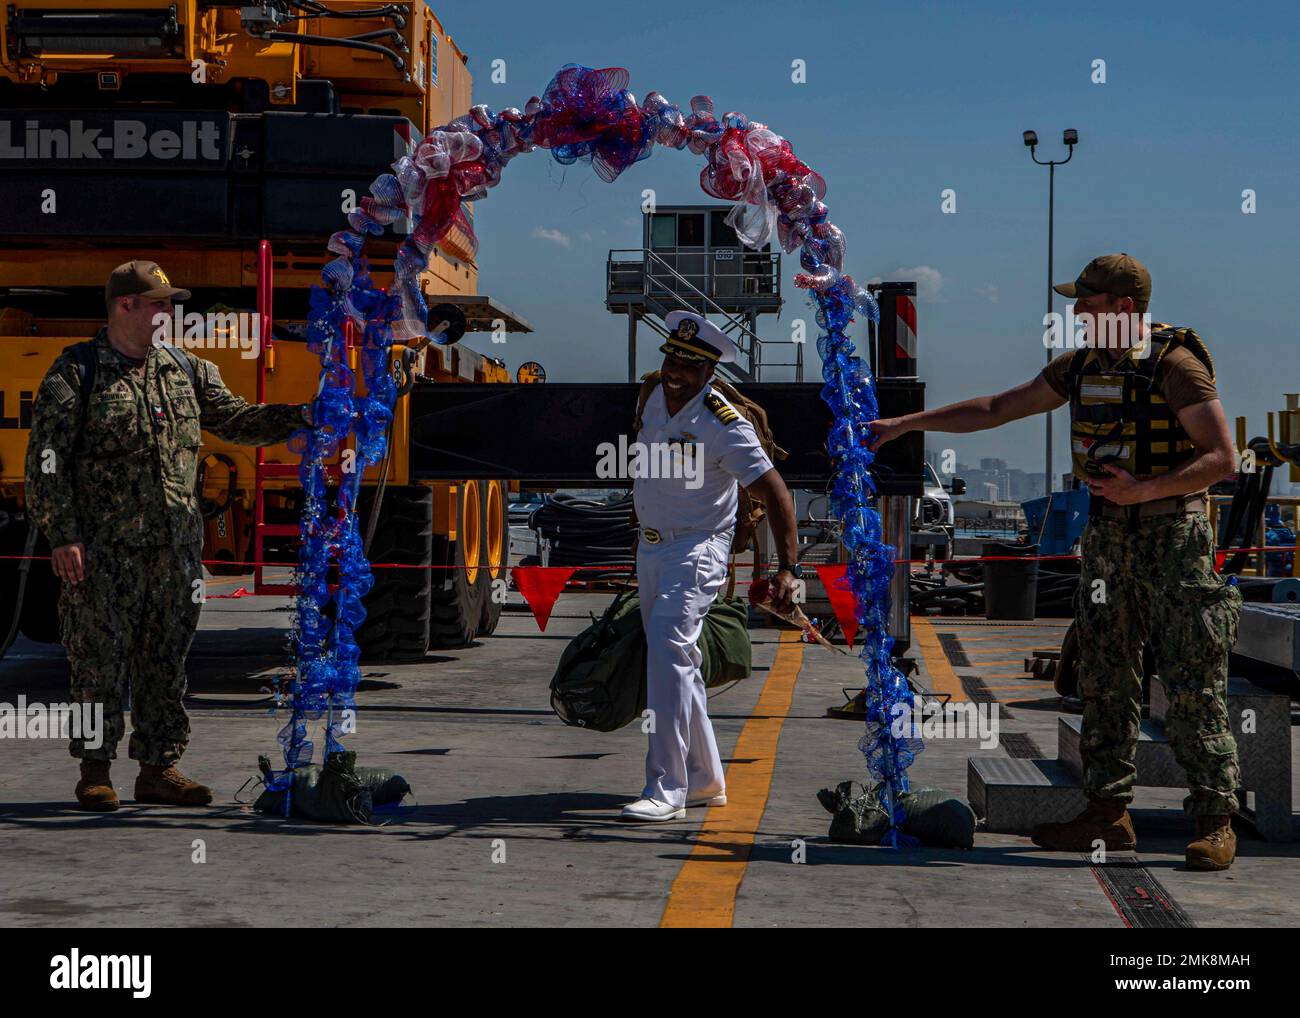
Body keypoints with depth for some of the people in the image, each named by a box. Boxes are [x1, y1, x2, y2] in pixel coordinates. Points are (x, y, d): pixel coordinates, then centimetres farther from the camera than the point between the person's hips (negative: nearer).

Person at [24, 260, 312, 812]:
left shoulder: (185, 370, 14)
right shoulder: (76, 372, -2)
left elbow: (235, 419, 17)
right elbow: (46, 460, -5)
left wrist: (304, 416, 3)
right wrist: (62, 535, -13)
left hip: (174, 545, 5)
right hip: (103, 549, -5)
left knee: (166, 657, 8)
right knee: (100, 658, -2)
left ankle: (158, 767, 17)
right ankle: (95, 770, 9)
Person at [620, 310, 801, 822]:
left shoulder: (726, 426, -19)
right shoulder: (654, 396, 2)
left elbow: (776, 493, -18)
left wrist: (788, 569, -25)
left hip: (697, 549, -8)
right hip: (650, 547, 8)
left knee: (668, 647, -23)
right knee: (675, 662, 12)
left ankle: (666, 789, -25)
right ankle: (705, 780, 23)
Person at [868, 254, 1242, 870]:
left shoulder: (1175, 365, -11)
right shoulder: (1080, 367, 10)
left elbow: (1222, 458, -14)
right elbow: (995, 410, 17)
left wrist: (1142, 490, -24)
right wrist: (903, 425, 15)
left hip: (1173, 538, -7)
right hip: (1107, 539, 7)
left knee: (1192, 686, -6)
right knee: (1103, 679, 7)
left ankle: (1214, 823, 0)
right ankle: (1108, 813, 14)